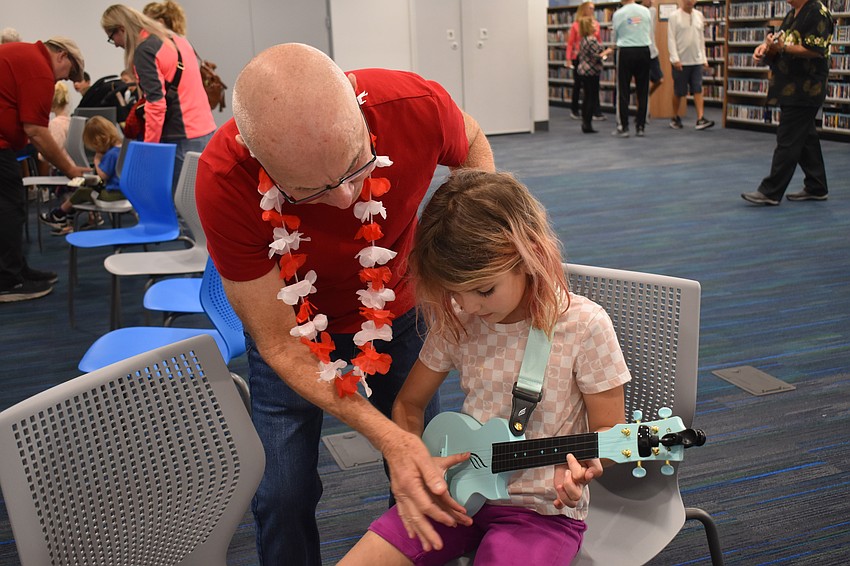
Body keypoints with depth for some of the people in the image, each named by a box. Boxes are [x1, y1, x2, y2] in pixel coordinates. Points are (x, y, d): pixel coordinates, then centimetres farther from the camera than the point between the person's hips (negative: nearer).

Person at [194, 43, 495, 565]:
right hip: (296, 328, -1)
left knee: (426, 487, 9)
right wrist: (389, 438, -36)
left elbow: (472, 143, -4)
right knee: (285, 495, -4)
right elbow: (279, 343, -27)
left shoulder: (418, 107, -32)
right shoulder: (225, 182, -36)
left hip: (398, 309, 2)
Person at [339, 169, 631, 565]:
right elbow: (409, 403, 11)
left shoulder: (585, 326, -15)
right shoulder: (456, 322, -2)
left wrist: (578, 465, -28)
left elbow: (608, 429, -7)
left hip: (542, 508, -4)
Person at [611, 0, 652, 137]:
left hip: (626, 52, -3)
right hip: (644, 50, 3)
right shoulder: (645, 11, 2)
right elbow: (648, 30, 12)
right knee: (642, 91, 7)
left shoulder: (618, 14, -7)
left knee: (623, 91, 3)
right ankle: (640, 127, 9)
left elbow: (616, 34, 3)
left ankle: (623, 127, 1)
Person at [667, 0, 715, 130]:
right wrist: (675, 58, -16)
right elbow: (671, 39, -9)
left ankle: (700, 119, -9)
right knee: (678, 92, 6)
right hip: (681, 61, -4)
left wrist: (704, 58, 10)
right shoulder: (674, 17, -5)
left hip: (696, 61, 4)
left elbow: (702, 39, 14)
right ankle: (675, 118, 22)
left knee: (698, 90, -4)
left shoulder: (699, 15, 10)